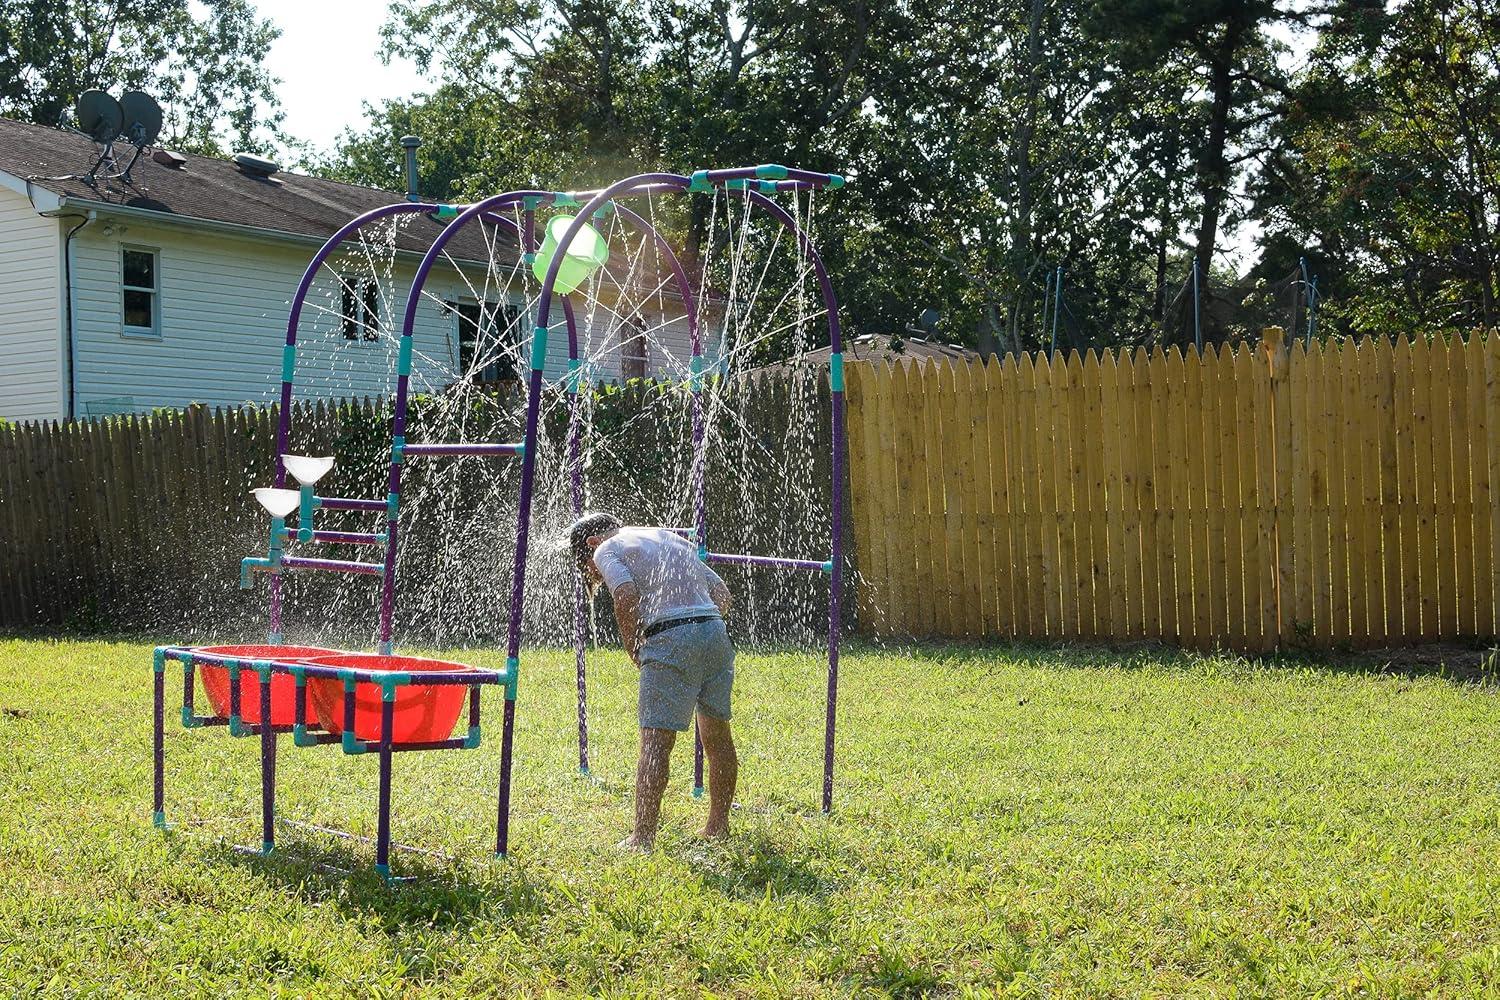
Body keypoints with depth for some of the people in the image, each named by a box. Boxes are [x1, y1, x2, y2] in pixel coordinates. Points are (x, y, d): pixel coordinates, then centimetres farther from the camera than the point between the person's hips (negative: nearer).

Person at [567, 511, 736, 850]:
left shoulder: (607, 549, 9)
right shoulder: (670, 537, 29)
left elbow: (627, 597, -11)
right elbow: (723, 595, 25)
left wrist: (635, 654, -1)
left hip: (671, 639, -7)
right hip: (716, 632, 7)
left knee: (656, 742, -6)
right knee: (717, 735, 17)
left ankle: (643, 837, -8)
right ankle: (718, 826, 27)